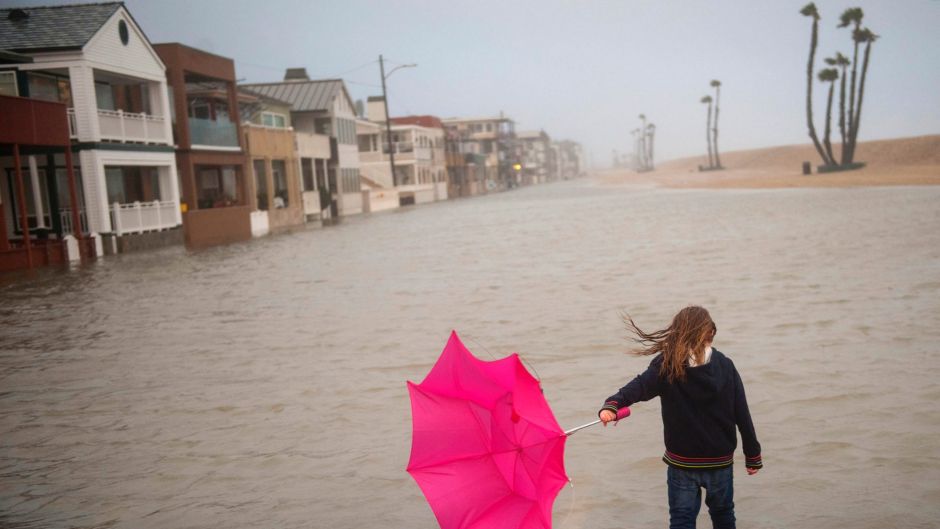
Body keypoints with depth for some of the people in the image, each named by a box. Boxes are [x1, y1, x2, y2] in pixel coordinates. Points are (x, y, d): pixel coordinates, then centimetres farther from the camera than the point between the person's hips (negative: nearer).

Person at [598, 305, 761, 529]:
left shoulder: (666, 366, -13)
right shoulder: (725, 366, -7)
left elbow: (640, 386, -32)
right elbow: (742, 415, -3)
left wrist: (612, 404, -45)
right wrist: (753, 455, 6)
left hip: (682, 462, -2)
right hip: (720, 460, 2)